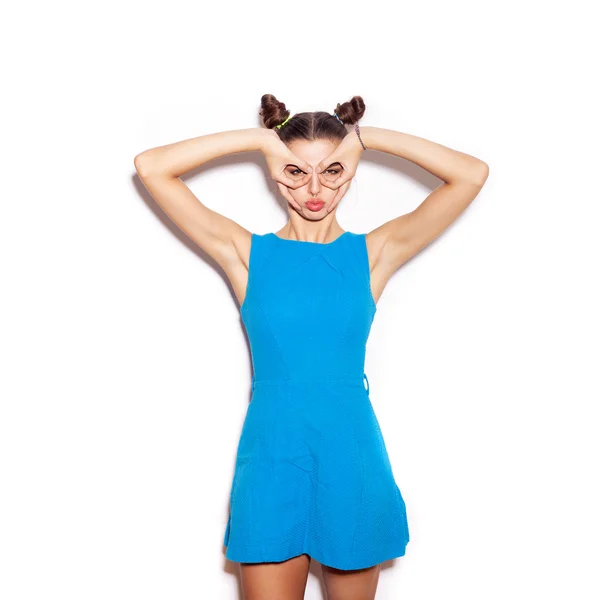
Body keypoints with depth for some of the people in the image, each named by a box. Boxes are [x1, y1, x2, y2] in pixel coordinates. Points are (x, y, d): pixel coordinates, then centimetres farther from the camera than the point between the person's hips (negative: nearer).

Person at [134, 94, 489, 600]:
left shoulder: (373, 254, 2)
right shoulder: (249, 254, 1)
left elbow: (472, 175, -6)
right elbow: (150, 168, -6)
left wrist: (365, 137, -5)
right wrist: (260, 138, -6)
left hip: (352, 459, 1)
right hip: (272, 460, -1)